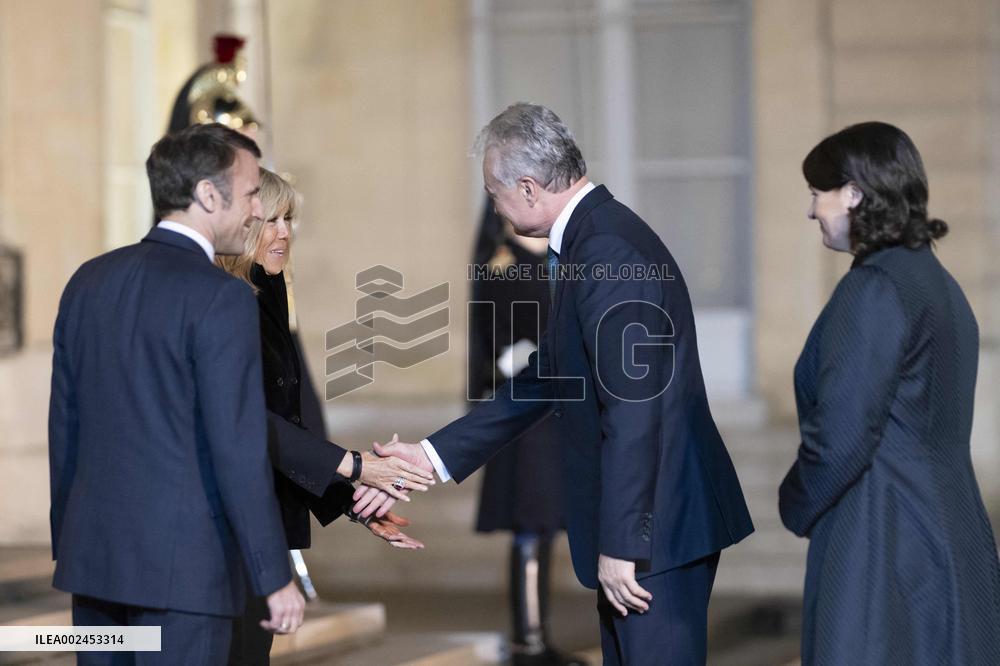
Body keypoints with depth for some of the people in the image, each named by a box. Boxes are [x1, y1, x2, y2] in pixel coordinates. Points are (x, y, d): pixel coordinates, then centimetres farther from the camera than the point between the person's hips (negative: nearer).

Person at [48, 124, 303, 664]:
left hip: (93, 554, 7)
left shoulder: (90, 281, 8)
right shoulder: (221, 299, -14)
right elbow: (239, 450, -16)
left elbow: (63, 425, 13)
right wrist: (275, 578, -10)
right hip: (182, 564, -7)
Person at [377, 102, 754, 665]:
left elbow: (632, 411, -24)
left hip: (656, 525, -10)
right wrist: (435, 454, 19)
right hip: (645, 516, 10)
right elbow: (547, 377, 18)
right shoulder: (589, 240, 12)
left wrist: (619, 544, -21)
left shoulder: (607, 252, -20)